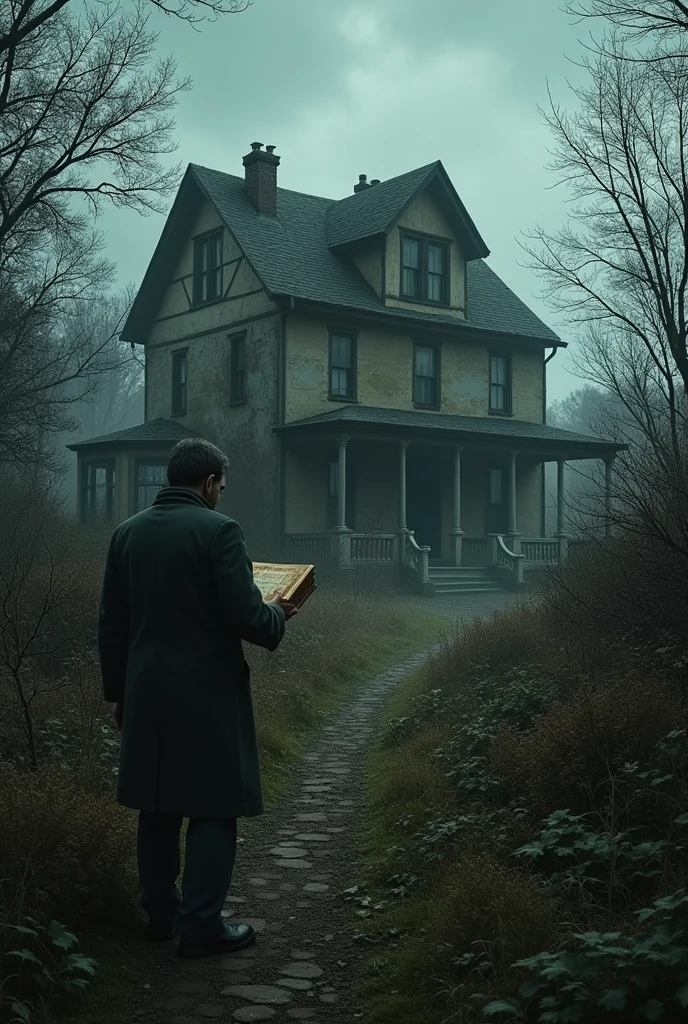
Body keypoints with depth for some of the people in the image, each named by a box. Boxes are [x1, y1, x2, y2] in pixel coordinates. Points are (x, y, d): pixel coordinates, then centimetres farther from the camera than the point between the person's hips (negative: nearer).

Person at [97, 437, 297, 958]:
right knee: (214, 809, 4)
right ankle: (201, 925, 8)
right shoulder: (219, 530, -13)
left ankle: (160, 912, 27)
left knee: (157, 807, 16)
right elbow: (244, 617, -19)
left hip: (146, 695, 6)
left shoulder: (126, 533, 6)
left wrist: (119, 691, 18)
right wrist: (278, 614, 3)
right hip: (208, 695, -6)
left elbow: (111, 624, 9)